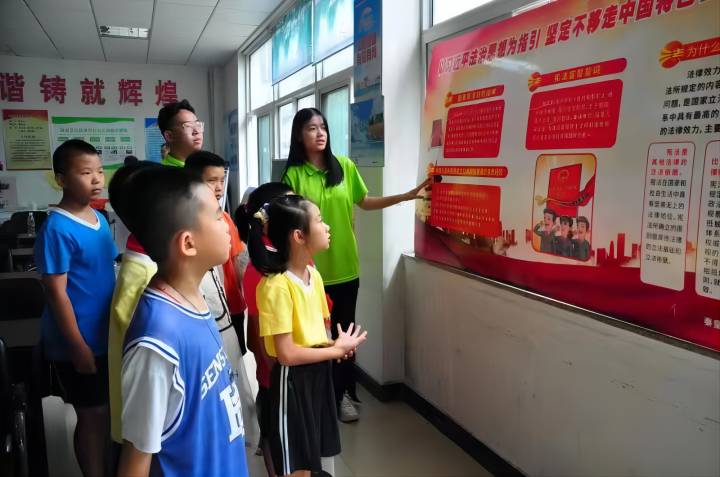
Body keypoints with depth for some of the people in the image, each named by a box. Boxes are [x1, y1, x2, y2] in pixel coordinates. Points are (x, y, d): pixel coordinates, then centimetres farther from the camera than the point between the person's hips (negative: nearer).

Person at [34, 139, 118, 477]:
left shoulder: (100, 219, 4)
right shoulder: (57, 229, -19)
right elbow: (56, 292, -19)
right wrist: (78, 347, -17)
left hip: (108, 337, 7)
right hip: (79, 344, -7)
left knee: (109, 410, 20)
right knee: (93, 414, 8)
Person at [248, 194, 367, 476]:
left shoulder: (314, 275, 4)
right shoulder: (276, 286, -23)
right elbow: (286, 354, -23)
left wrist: (337, 344, -6)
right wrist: (337, 350, -14)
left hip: (320, 373, 8)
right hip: (293, 380, -8)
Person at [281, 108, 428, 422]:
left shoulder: (344, 166, 1)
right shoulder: (293, 174, -6)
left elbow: (364, 202, 10)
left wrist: (406, 197, 3)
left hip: (345, 266, 3)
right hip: (311, 269, -2)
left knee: (344, 331, 12)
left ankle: (342, 394, 29)